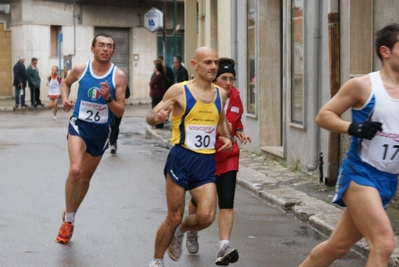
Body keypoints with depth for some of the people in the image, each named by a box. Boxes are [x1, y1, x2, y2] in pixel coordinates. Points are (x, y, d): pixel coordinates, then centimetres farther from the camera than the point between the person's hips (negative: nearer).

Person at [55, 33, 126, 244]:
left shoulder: (118, 76, -9)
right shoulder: (80, 69, -6)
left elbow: (120, 112, -8)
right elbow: (65, 83, 18)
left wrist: (108, 98, -26)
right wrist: (65, 99, -1)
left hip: (101, 130, 2)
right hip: (79, 125, -2)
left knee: (85, 177, 14)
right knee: (75, 170, -24)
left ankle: (69, 216, 37)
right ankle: (68, 220, -7)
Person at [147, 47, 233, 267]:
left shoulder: (220, 94, 9)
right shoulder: (179, 90, -6)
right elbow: (151, 116, -4)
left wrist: (226, 137, 7)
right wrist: (157, 117, -28)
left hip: (207, 162, 4)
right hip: (181, 159, -4)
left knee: (206, 217, -9)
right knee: (174, 217, 1)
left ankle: (181, 231, 25)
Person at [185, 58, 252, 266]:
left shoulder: (235, 97, -1)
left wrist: (239, 133, -3)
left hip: (227, 156, 3)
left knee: (227, 203, -10)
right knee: (198, 200, 15)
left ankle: (225, 246, -14)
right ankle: (192, 233, 45)